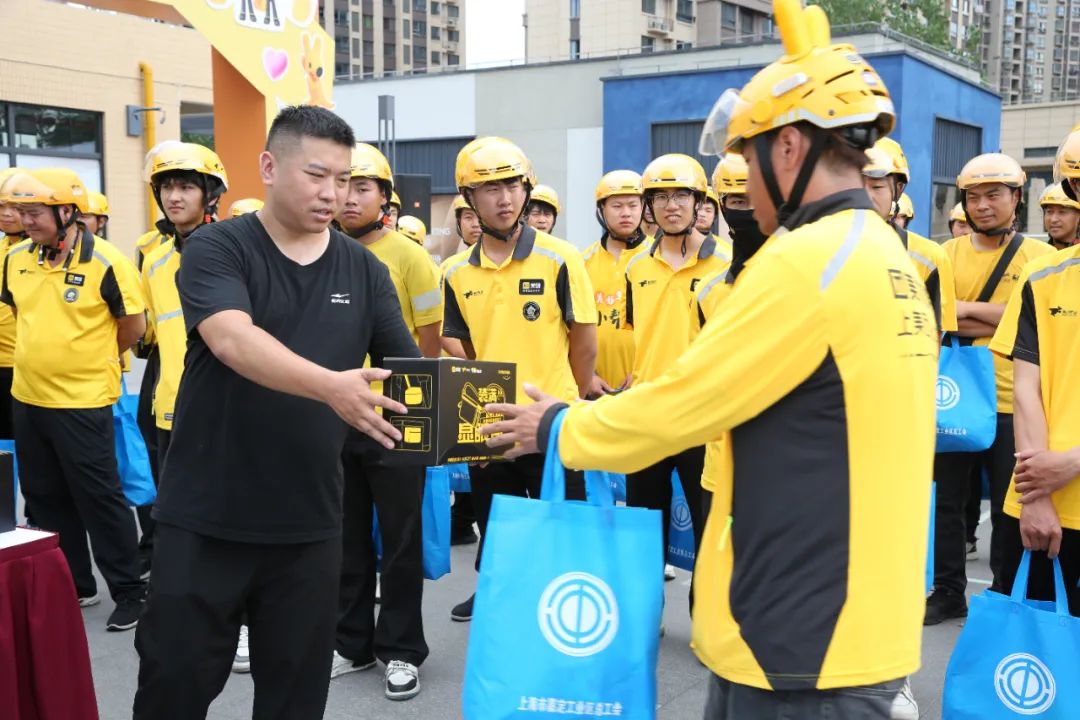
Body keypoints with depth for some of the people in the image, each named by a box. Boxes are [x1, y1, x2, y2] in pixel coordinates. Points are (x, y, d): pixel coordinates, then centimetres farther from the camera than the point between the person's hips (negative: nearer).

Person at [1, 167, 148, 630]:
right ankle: (73, 586, 29)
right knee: (46, 499, 15)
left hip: (82, 402, -7)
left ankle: (130, 591, 12)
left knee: (99, 499, 0)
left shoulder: (104, 262, -15)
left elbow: (134, 326, -7)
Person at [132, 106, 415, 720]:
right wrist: (330, 385, -41)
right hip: (204, 517, -3)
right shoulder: (217, 249, -7)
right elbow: (232, 341, -25)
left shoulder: (365, 271, 5)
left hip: (309, 523, 3)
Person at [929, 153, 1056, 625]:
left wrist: (967, 310, -14)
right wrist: (1000, 323, -14)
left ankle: (1007, 595, 22)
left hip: (1010, 404, -2)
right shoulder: (948, 253, 5)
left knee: (1009, 507, 6)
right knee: (946, 499, 10)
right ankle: (948, 591, 24)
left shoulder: (1040, 257, 0)